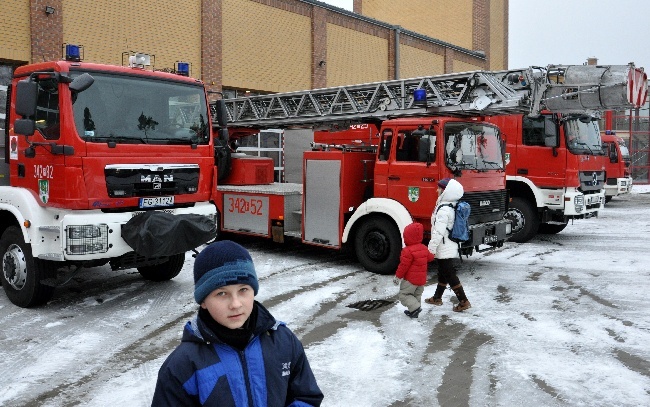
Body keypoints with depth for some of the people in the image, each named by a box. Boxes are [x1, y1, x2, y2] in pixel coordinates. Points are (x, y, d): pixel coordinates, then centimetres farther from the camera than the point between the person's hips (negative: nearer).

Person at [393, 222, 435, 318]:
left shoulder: (407, 251, -22)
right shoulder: (424, 248, 3)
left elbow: (404, 265, -20)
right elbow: (430, 257, 19)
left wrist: (397, 276, -10)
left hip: (410, 279, -8)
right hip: (422, 279, 8)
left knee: (403, 294, 2)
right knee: (417, 295, 20)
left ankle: (415, 307, -11)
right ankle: (413, 311, 26)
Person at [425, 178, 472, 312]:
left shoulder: (444, 209, -23)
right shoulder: (450, 207, 8)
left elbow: (439, 231, -26)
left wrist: (431, 249, -20)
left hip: (444, 249, -10)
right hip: (449, 247, 10)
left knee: (449, 275, -4)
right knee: (443, 273, 19)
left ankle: (463, 301, 0)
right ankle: (437, 298, 33)